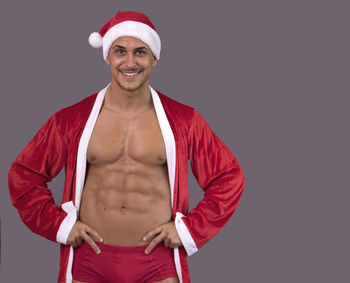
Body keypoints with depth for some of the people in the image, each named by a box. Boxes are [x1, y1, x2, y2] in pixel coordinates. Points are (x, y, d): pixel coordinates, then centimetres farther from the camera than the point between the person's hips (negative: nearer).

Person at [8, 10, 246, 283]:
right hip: (90, 260, 1)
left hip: (158, 260, 0)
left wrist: (190, 228, 1)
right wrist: (59, 224, 2)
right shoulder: (71, 119, 2)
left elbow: (229, 177, 8)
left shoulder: (184, 120, 1)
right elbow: (23, 174, 11)